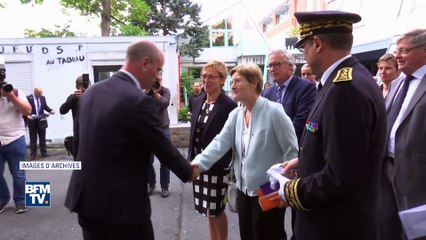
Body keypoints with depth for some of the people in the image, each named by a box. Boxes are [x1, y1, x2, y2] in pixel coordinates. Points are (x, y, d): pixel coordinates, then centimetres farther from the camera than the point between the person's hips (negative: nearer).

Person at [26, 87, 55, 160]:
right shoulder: (28, 98, -9)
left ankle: (44, 152, 18)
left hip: (41, 121, 4)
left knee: (42, 138, 10)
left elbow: (45, 107, 11)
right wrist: (27, 116, -25)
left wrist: (51, 110, -7)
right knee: (33, 138, 5)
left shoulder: (43, 97, 5)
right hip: (32, 121, -4)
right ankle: (33, 154, 11)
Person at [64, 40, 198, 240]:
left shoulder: (91, 92, 4)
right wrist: (189, 172, 6)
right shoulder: (138, 101, -20)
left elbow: (81, 138, 13)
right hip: (122, 204, -7)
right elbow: (164, 149, -12)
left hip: (86, 200, 8)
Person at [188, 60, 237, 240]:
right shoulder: (197, 102, 7)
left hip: (217, 164, -6)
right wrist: (190, 158, 9)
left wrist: (229, 165, -13)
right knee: (208, 207, 17)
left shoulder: (229, 105, -14)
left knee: (216, 208, 5)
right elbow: (194, 132, 11)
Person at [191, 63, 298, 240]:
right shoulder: (235, 115, 3)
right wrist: (198, 163, -22)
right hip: (244, 189, 6)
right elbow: (220, 142, -7)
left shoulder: (274, 111, -16)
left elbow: (291, 151, -13)